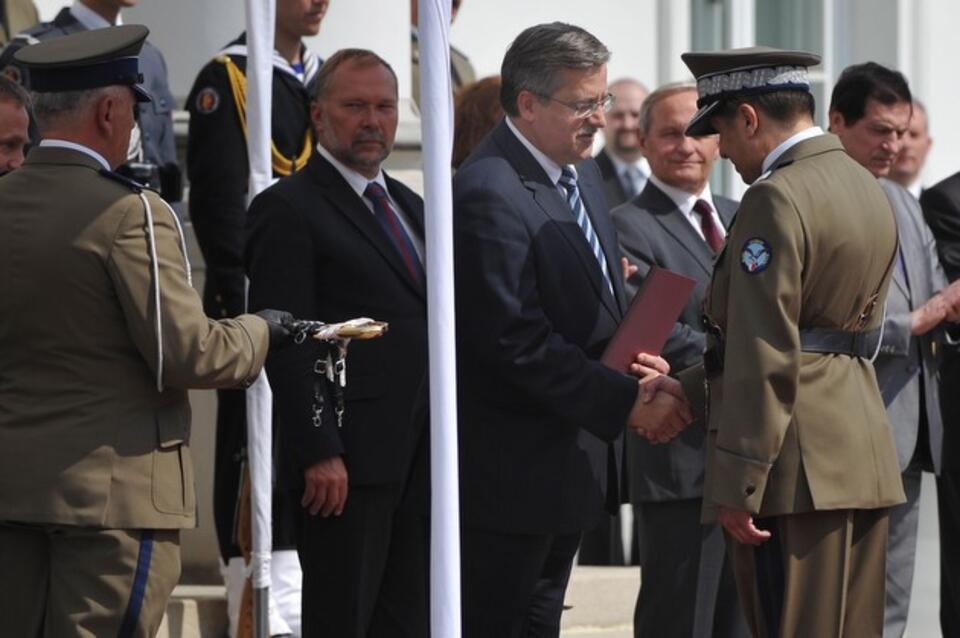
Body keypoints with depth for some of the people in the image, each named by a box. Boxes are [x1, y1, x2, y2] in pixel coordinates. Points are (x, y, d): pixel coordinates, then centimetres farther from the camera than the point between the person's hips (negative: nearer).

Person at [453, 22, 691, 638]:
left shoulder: (582, 176, 12)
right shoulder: (489, 194, -20)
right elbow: (518, 342, -24)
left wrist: (643, 372, -4)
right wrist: (627, 401, -22)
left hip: (574, 459, 10)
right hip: (513, 468, -10)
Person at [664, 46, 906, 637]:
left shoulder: (777, 200, -14)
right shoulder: (870, 190, 14)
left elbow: (766, 359, -18)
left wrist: (738, 484, -15)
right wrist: (688, 389, 23)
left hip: (798, 467, -9)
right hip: (864, 460, 9)